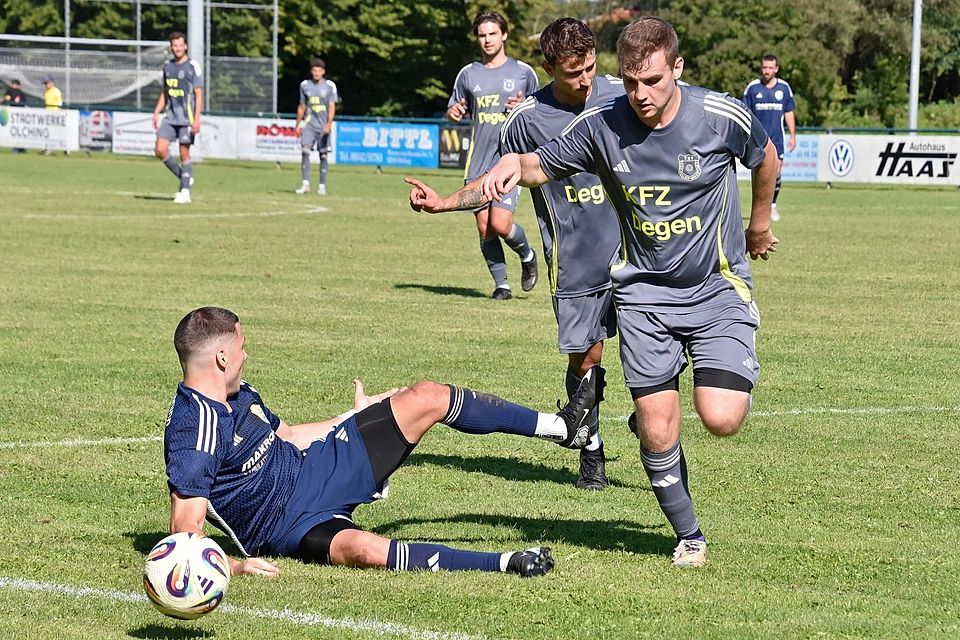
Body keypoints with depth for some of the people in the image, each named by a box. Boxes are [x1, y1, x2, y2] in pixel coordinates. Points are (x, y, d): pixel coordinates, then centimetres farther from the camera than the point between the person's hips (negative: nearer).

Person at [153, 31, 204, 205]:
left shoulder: (193, 67, -5)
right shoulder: (167, 66, 12)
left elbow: (199, 94, -8)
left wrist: (196, 119, -15)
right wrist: (156, 113, 12)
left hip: (186, 118, -5)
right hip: (170, 117, 5)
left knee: (184, 153, -3)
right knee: (160, 150, -6)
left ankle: (185, 192, 5)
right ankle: (183, 178, 13)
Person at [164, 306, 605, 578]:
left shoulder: (238, 394, 2)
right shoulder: (191, 432, -27)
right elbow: (185, 532, -28)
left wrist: (358, 417, 30)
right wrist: (231, 566, -41)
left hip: (313, 469, 9)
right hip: (287, 523, -9)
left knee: (426, 397, 4)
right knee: (357, 548, -44)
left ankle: (562, 426, 16)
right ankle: (505, 564, -42)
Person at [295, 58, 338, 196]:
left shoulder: (330, 86, 0)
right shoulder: (305, 85, 8)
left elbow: (332, 107, -5)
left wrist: (328, 124, -18)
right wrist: (298, 125, 13)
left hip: (323, 126, -1)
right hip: (309, 124, 1)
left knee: (323, 155, 1)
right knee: (305, 151, -16)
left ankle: (322, 186, 11)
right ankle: (305, 184, -17)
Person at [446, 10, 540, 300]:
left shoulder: (523, 72, 4)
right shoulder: (468, 74, 10)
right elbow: (453, 111, 19)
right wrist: (453, 112, -5)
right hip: (478, 163, 3)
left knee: (500, 224, -15)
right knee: (485, 229, 1)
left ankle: (527, 255, 15)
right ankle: (501, 284, 15)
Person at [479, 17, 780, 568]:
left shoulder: (722, 116, -14)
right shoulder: (602, 126, -10)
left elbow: (766, 156, 7)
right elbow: (543, 164, 3)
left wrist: (760, 226, 22)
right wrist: (514, 165, -21)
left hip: (718, 287, -1)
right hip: (645, 291, 2)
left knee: (721, 419, -18)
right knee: (658, 433, -4)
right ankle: (690, 537, 19)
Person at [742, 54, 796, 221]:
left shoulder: (784, 87, 5)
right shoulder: (752, 87, 0)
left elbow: (789, 113, 12)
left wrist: (792, 135, 8)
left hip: (777, 139, 1)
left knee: (776, 173, -2)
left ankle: (773, 205, 15)